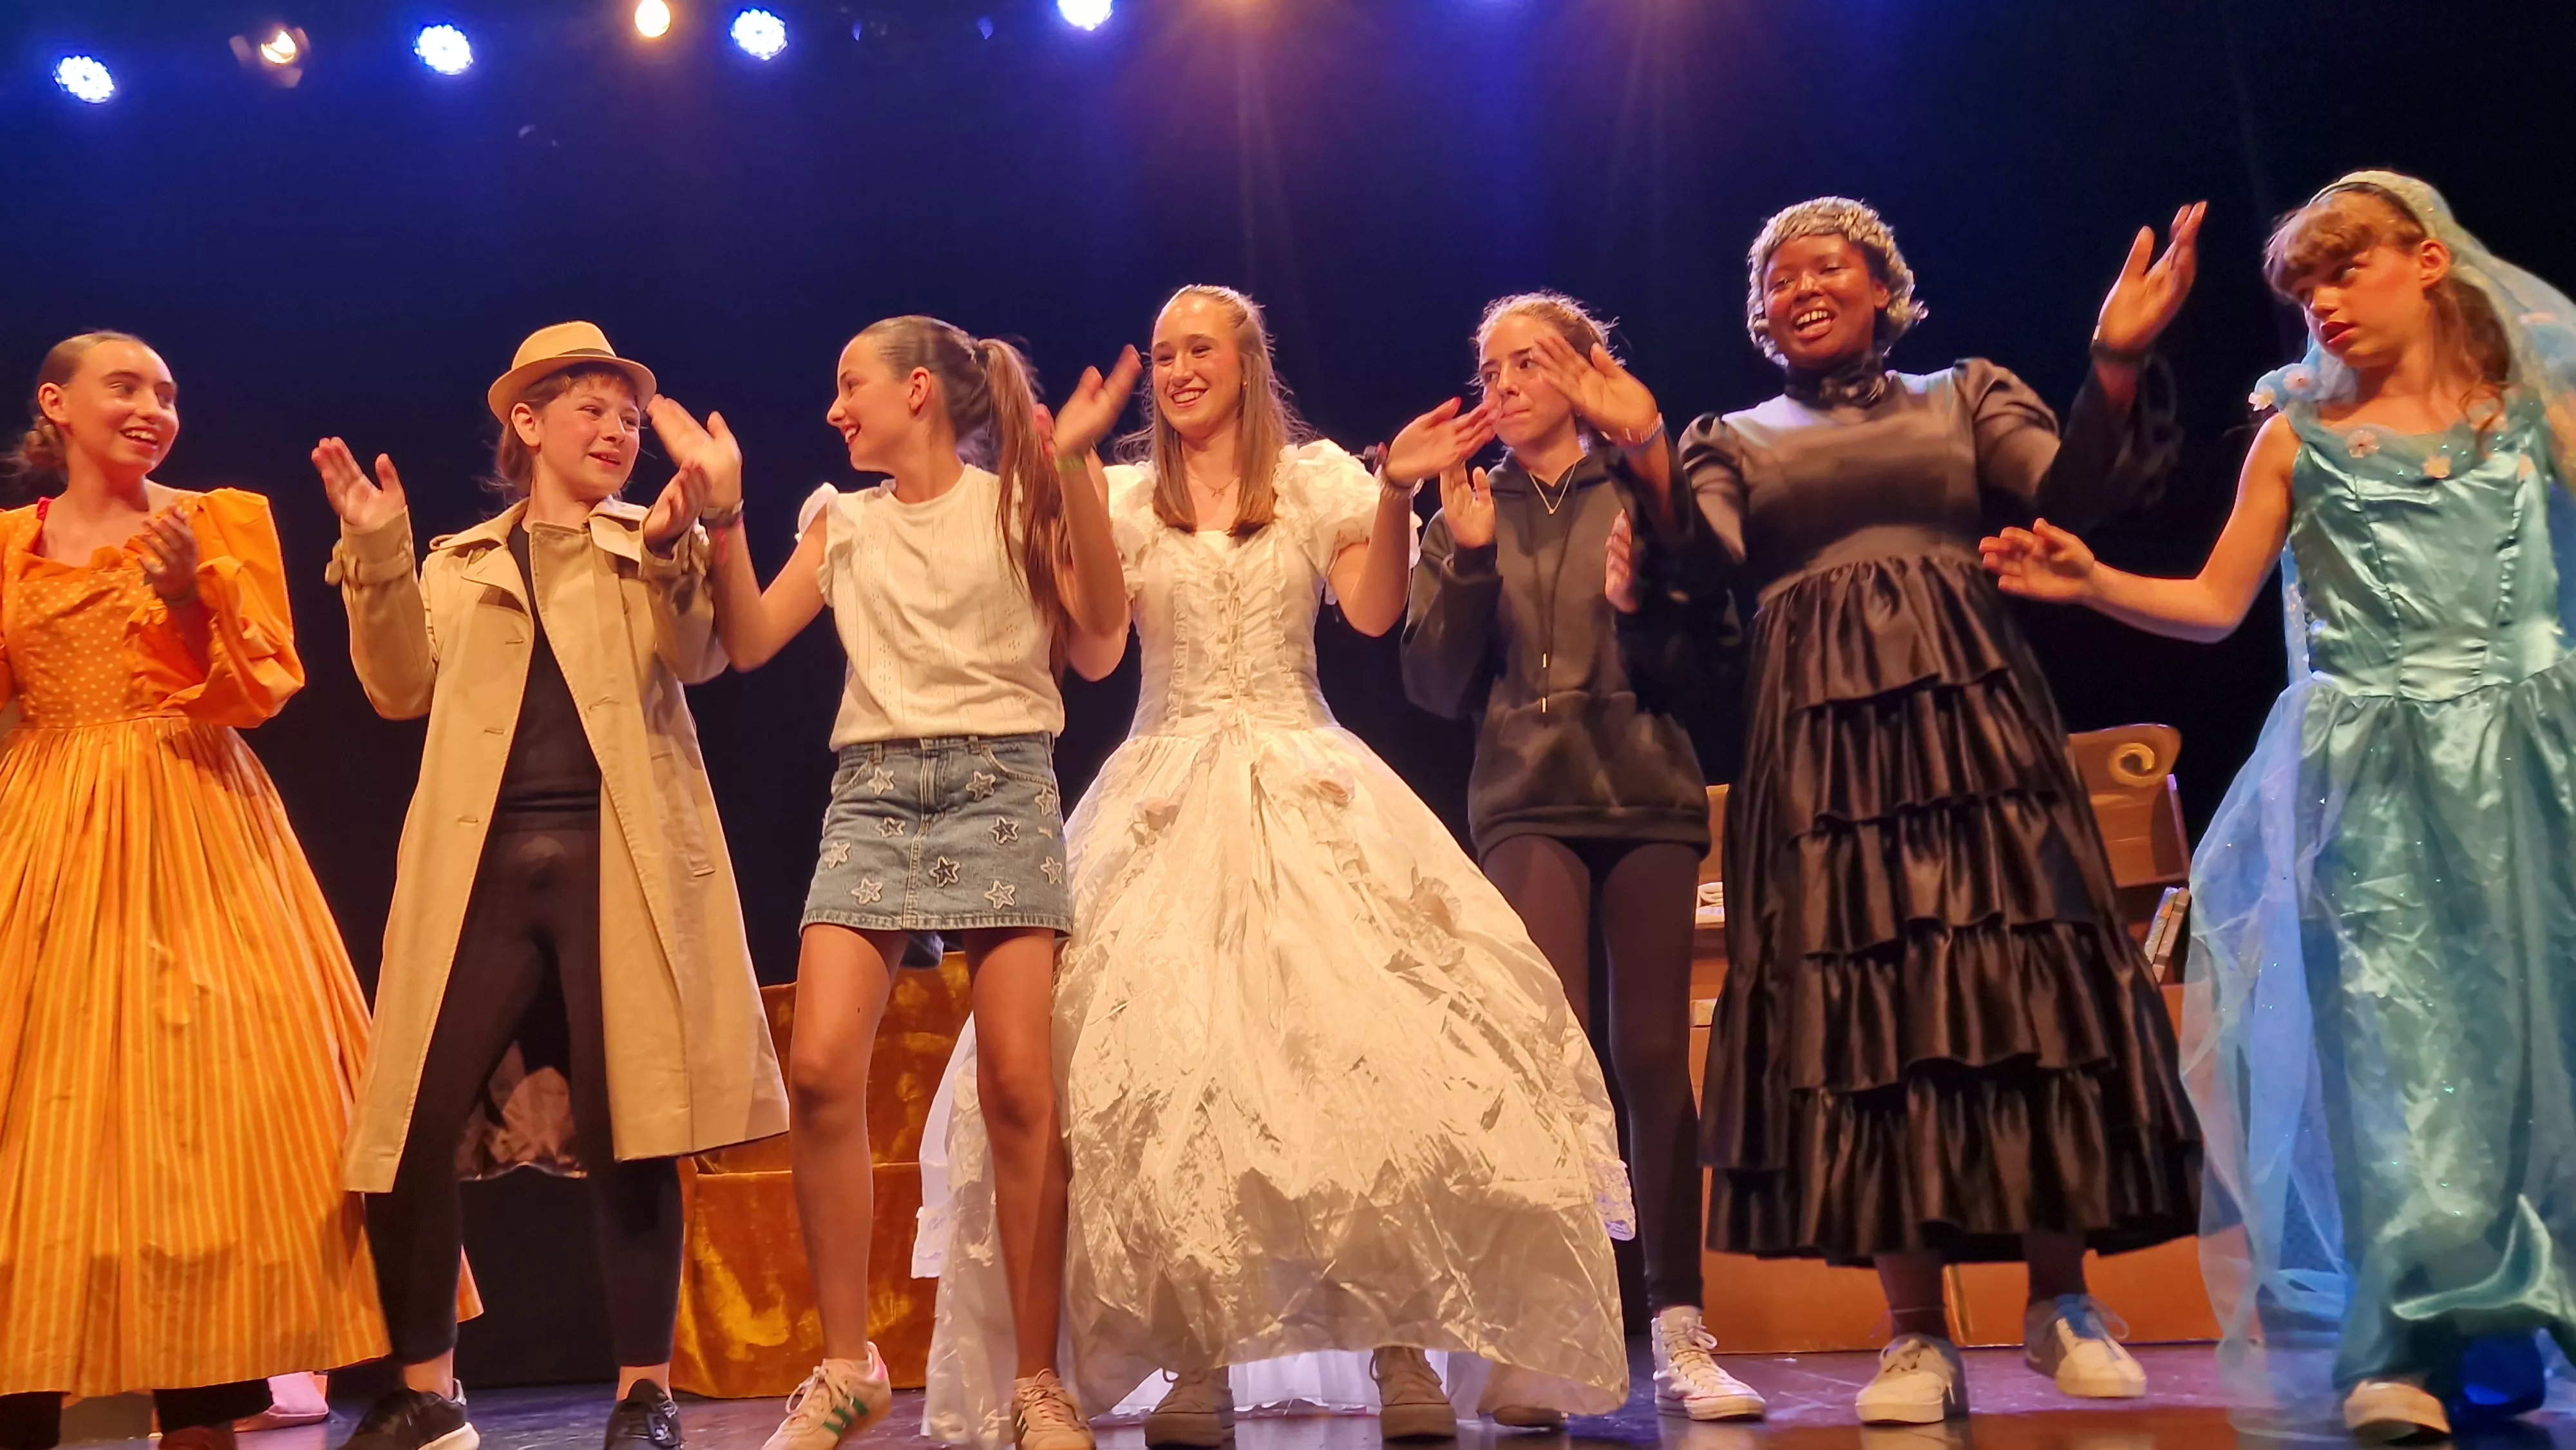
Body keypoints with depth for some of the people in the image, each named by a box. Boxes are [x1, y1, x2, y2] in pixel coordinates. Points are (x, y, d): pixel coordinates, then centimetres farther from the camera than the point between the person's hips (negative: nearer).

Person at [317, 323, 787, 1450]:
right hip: (482, 863, 2)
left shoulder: (656, 548, 13)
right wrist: (377, 559, -3)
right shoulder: (458, 565, 19)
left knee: (629, 1126, -3)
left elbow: (696, 660, -5)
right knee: (413, 1125, -4)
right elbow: (405, 693, 6)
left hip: (618, 860, -2)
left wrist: (669, 550, -22)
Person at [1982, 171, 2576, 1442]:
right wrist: (2088, 581, -6)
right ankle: (2406, 1348, -4)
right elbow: (2214, 605, 7)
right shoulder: (2301, 436, 9)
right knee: (2394, 1039, -7)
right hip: (2369, 771, -1)